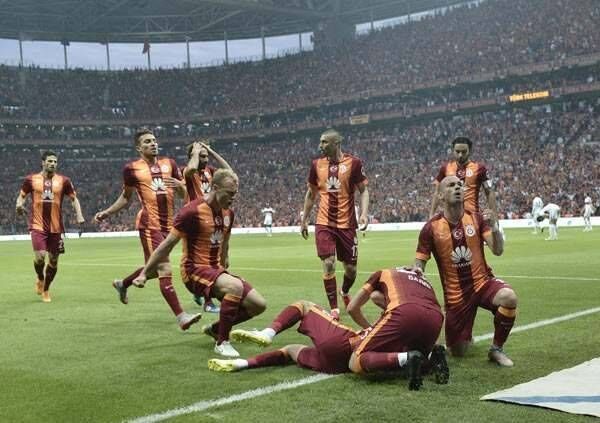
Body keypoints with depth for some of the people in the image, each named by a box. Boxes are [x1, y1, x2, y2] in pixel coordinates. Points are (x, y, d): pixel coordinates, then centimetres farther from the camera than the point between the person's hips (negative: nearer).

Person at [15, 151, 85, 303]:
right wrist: (19, 205, -11)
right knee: (40, 256, -18)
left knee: (53, 261, 6)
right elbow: (21, 195, 12)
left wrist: (79, 216, -6)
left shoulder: (63, 181, 4)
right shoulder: (31, 179, 3)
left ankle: (46, 289, 27)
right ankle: (40, 278, 15)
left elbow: (74, 199, 9)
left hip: (56, 226, 2)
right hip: (38, 225, -2)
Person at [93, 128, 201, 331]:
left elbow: (184, 193, 13)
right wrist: (106, 213, 7)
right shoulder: (132, 168, 1)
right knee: (164, 269, -13)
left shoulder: (169, 164, 12)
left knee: (154, 268, 18)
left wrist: (179, 185, -9)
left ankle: (122, 284, 46)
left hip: (168, 223, 6)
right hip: (149, 224, -6)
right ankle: (181, 317, -15)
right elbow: (126, 197, 14)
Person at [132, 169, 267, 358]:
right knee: (235, 286, -35)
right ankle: (222, 342, -18)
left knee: (258, 305, -2)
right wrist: (144, 274, -8)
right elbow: (167, 245, -11)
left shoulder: (228, 213, 7)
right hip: (195, 271, -8)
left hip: (215, 270, 8)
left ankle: (215, 328, 20)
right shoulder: (193, 211, -15)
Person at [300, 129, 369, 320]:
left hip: (347, 223, -1)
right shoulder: (317, 164, 5)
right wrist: (304, 220, 15)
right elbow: (311, 194, 16)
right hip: (324, 223, 1)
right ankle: (334, 308, 1)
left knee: (350, 268, 7)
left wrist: (364, 213, -15)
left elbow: (363, 190, 1)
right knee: (328, 264, -10)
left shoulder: (353, 162, -4)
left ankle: (345, 292, 40)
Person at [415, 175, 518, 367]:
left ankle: (496, 349, -9)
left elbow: (498, 251, -9)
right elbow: (419, 263, -2)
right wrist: (415, 271, -25)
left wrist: (493, 227, -27)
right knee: (458, 351, 1)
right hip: (455, 293, -1)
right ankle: (465, 336, 41)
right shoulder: (431, 228, -9)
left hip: (482, 281, 1)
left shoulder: (476, 219, -3)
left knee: (509, 297, -33)